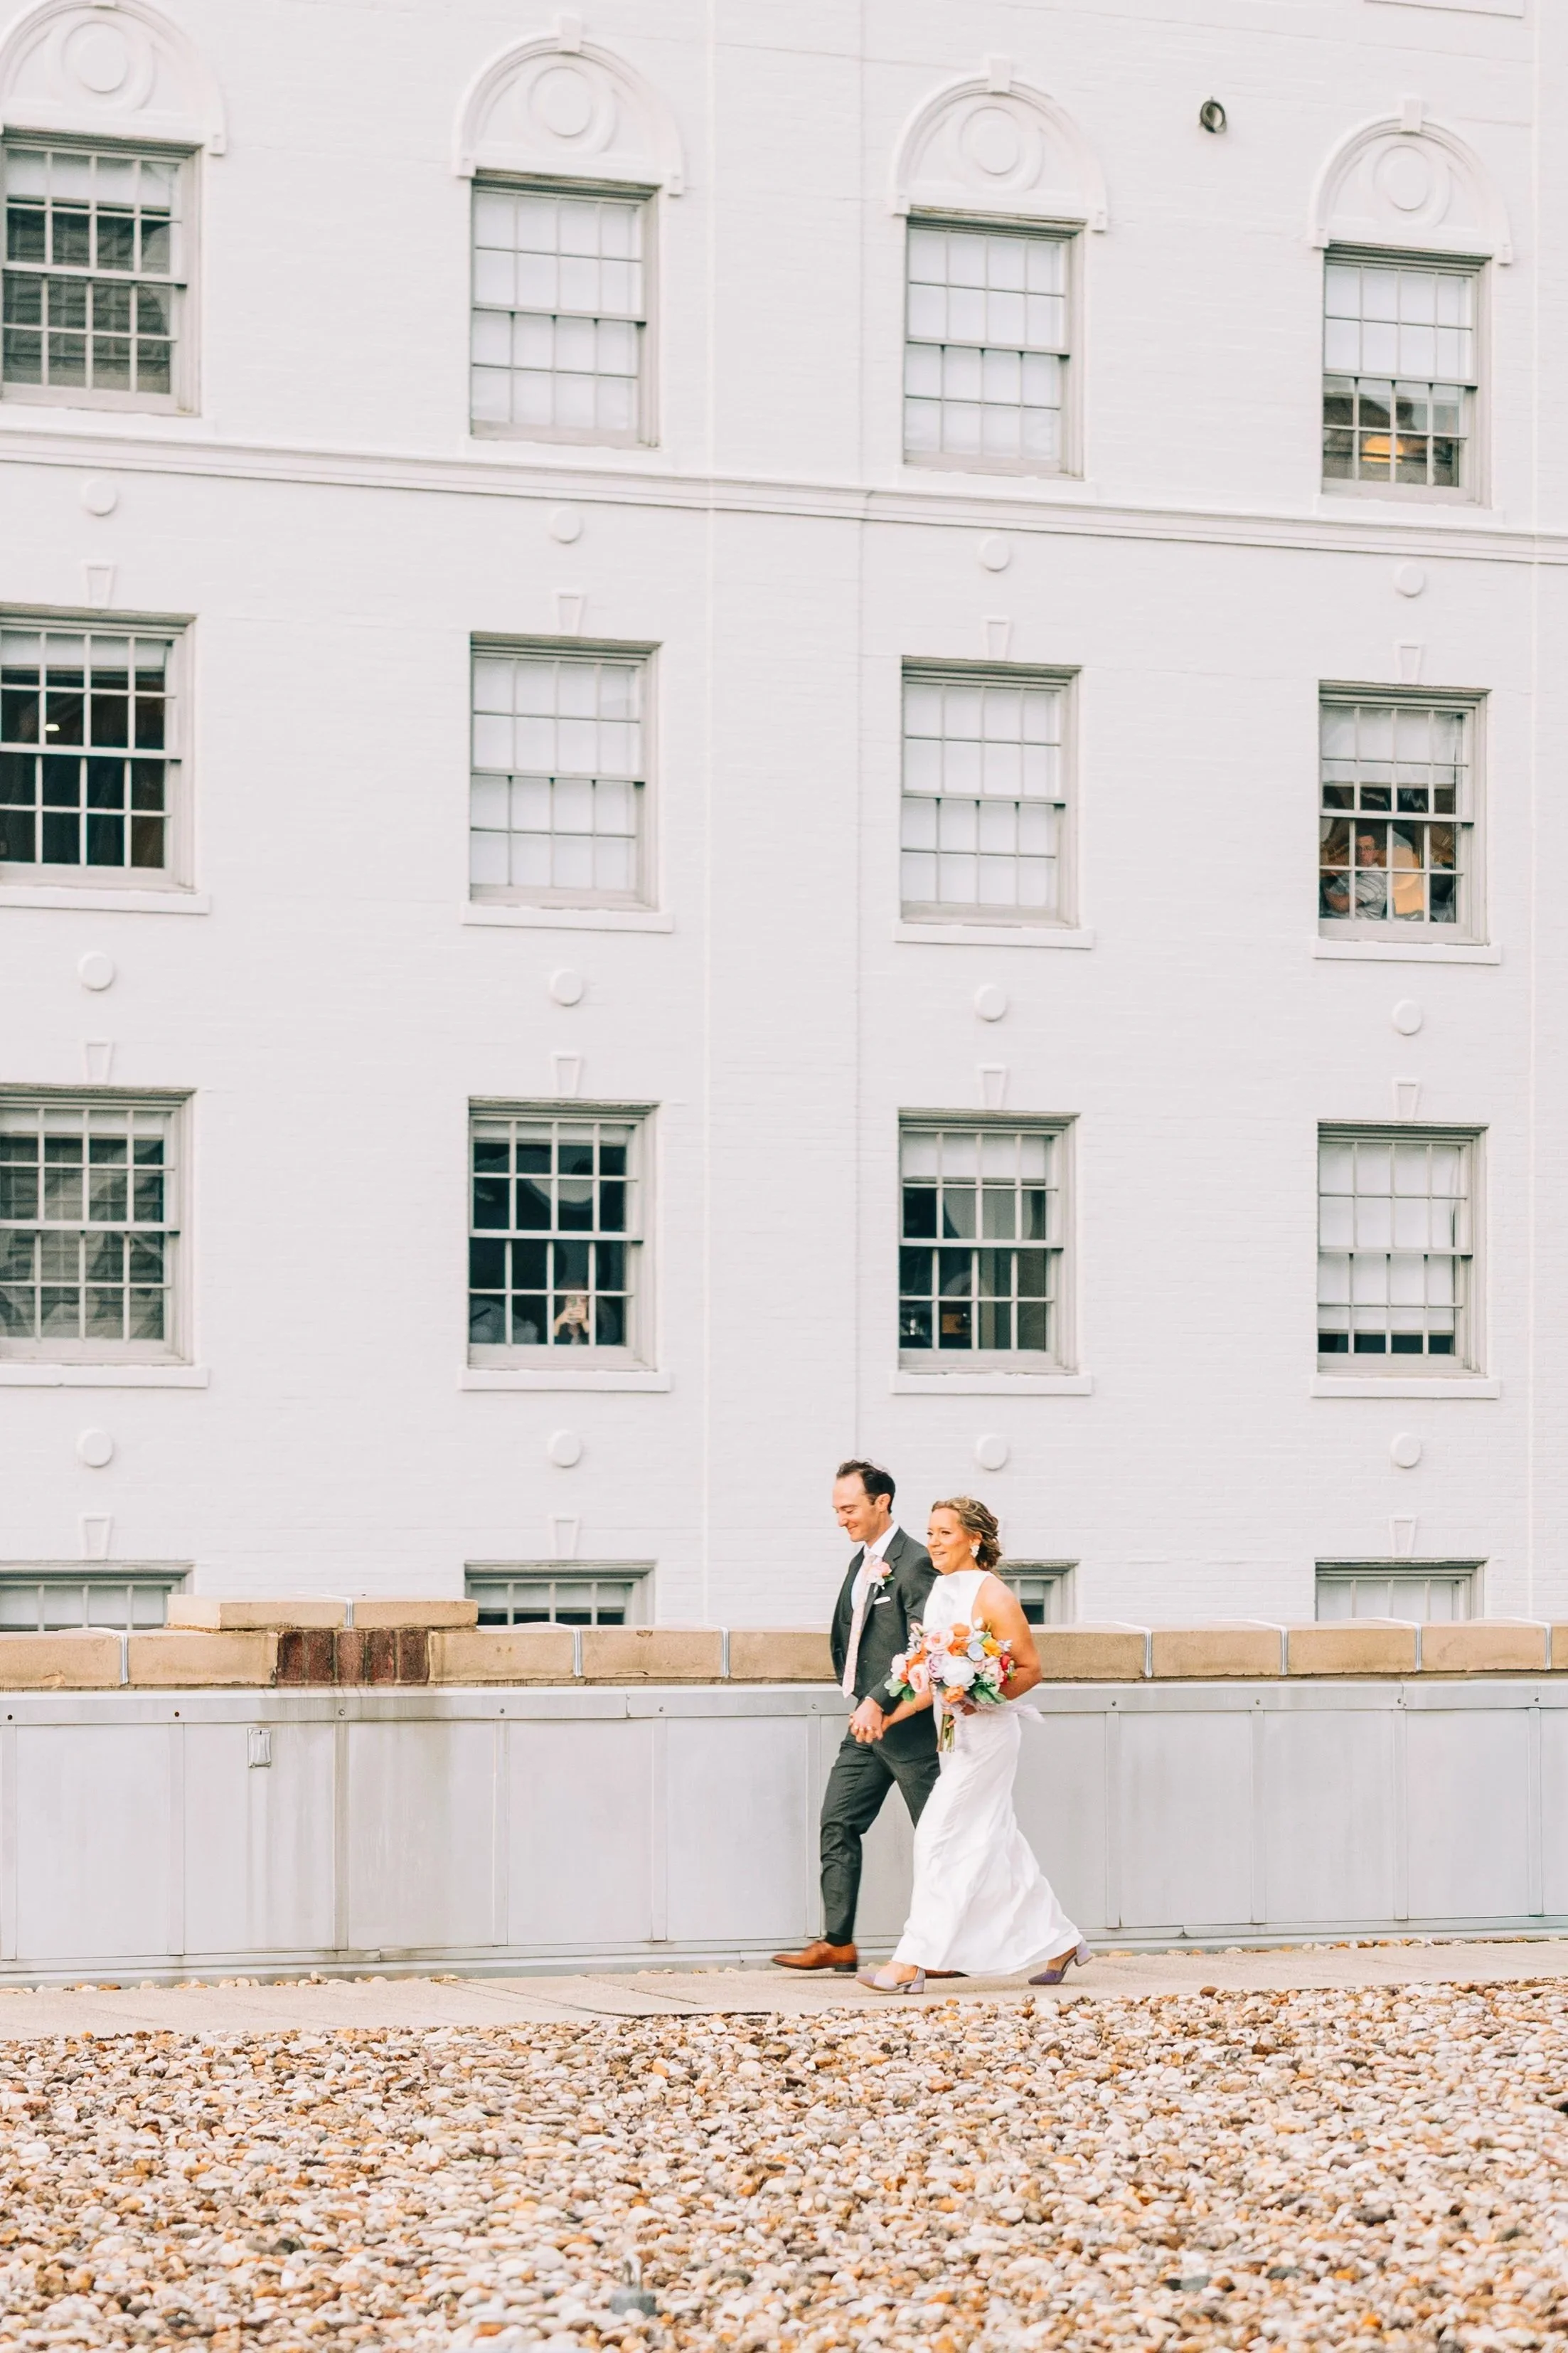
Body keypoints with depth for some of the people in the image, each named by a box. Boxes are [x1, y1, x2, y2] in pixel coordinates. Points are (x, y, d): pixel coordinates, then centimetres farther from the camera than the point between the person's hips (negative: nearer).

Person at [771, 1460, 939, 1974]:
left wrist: (879, 1701, -28)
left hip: (908, 1724, -9)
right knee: (838, 1823, 4)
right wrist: (856, 1696, 13)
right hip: (865, 1722, 9)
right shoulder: (861, 1562, 14)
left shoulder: (915, 1563, -14)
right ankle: (837, 1943, 6)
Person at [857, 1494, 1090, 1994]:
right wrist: (896, 1714, 9)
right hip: (954, 1732, 9)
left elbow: (1030, 1668, -11)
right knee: (999, 1846, 12)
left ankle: (914, 1962, -9)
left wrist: (979, 1698, -21)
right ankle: (1060, 1942, 23)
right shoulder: (941, 1592, 11)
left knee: (941, 1838, -11)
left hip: (985, 1731, -9)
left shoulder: (993, 1597, -12)